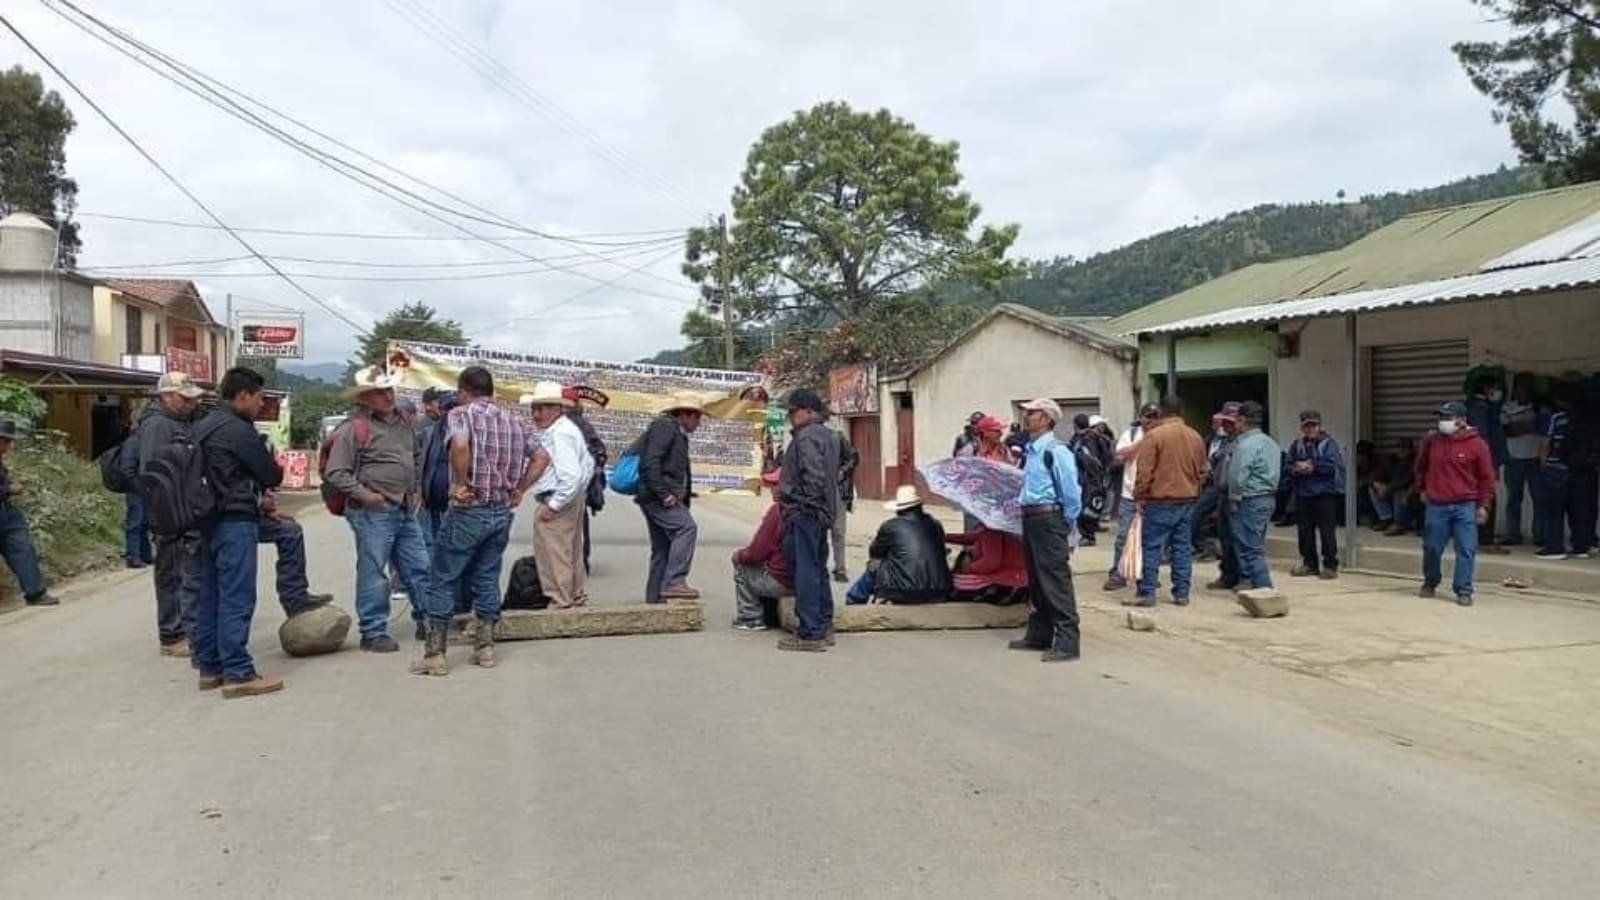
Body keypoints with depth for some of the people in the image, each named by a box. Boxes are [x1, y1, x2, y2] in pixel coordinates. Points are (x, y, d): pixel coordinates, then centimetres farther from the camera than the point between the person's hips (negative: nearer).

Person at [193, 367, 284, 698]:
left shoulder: (201, 427, 15)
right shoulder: (238, 429, -14)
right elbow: (272, 475, -9)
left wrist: (255, 493, 13)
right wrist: (267, 476, 14)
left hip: (207, 521, 10)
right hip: (236, 521, -10)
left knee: (209, 597, 12)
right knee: (237, 599, -8)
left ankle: (209, 667, 18)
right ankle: (237, 673, -8)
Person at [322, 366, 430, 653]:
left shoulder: (404, 421, 13)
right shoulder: (353, 428, -10)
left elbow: (416, 460, 27)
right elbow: (336, 473, -11)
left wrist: (417, 492, 17)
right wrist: (365, 495, -17)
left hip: (406, 510, 7)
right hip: (373, 512, -7)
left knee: (419, 567, 12)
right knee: (372, 572, 0)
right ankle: (373, 632, 8)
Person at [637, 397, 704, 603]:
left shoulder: (679, 435, 26)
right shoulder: (665, 425, -4)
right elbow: (650, 461, -17)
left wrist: (684, 498, 12)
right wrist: (663, 493, -21)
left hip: (664, 497, 10)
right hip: (656, 495, -10)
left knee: (662, 549, 10)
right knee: (686, 527, -24)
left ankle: (655, 600, 13)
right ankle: (674, 582, -29)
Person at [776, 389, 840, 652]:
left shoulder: (807, 436, -14)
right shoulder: (826, 435, 19)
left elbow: (813, 476, -24)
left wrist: (806, 504, -18)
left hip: (804, 514, -11)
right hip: (823, 513, 11)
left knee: (806, 573, -8)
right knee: (818, 570, 16)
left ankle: (810, 633, -6)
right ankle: (824, 627, 22)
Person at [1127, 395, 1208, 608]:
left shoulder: (1154, 436, -12)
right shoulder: (1195, 437, 6)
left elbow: (1145, 472, -12)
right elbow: (1203, 470, 13)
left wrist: (1139, 496, -3)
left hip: (1160, 501, -5)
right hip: (1188, 500, 5)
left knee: (1152, 548, -1)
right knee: (1183, 548, 9)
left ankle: (1147, 594, 0)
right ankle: (1182, 593, 11)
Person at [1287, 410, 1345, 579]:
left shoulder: (1329, 443, -3)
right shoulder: (1296, 445, 12)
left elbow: (1332, 466, -15)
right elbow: (1288, 466, 9)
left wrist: (1313, 466, -13)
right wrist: (1297, 469, -11)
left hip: (1325, 494, -5)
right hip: (1302, 495, 5)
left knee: (1327, 532, -3)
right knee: (1305, 532, 9)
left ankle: (1330, 565, 4)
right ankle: (1309, 564, 19)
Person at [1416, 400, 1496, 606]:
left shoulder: (1477, 444, -5)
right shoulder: (1431, 440, 3)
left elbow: (1486, 477, 0)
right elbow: (1421, 466, 22)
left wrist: (1483, 505, -2)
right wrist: (1422, 488, 20)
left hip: (1465, 506, -2)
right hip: (1436, 505, 2)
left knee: (1466, 550, -4)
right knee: (1432, 548, 9)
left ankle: (1463, 591, 3)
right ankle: (1430, 584, 29)